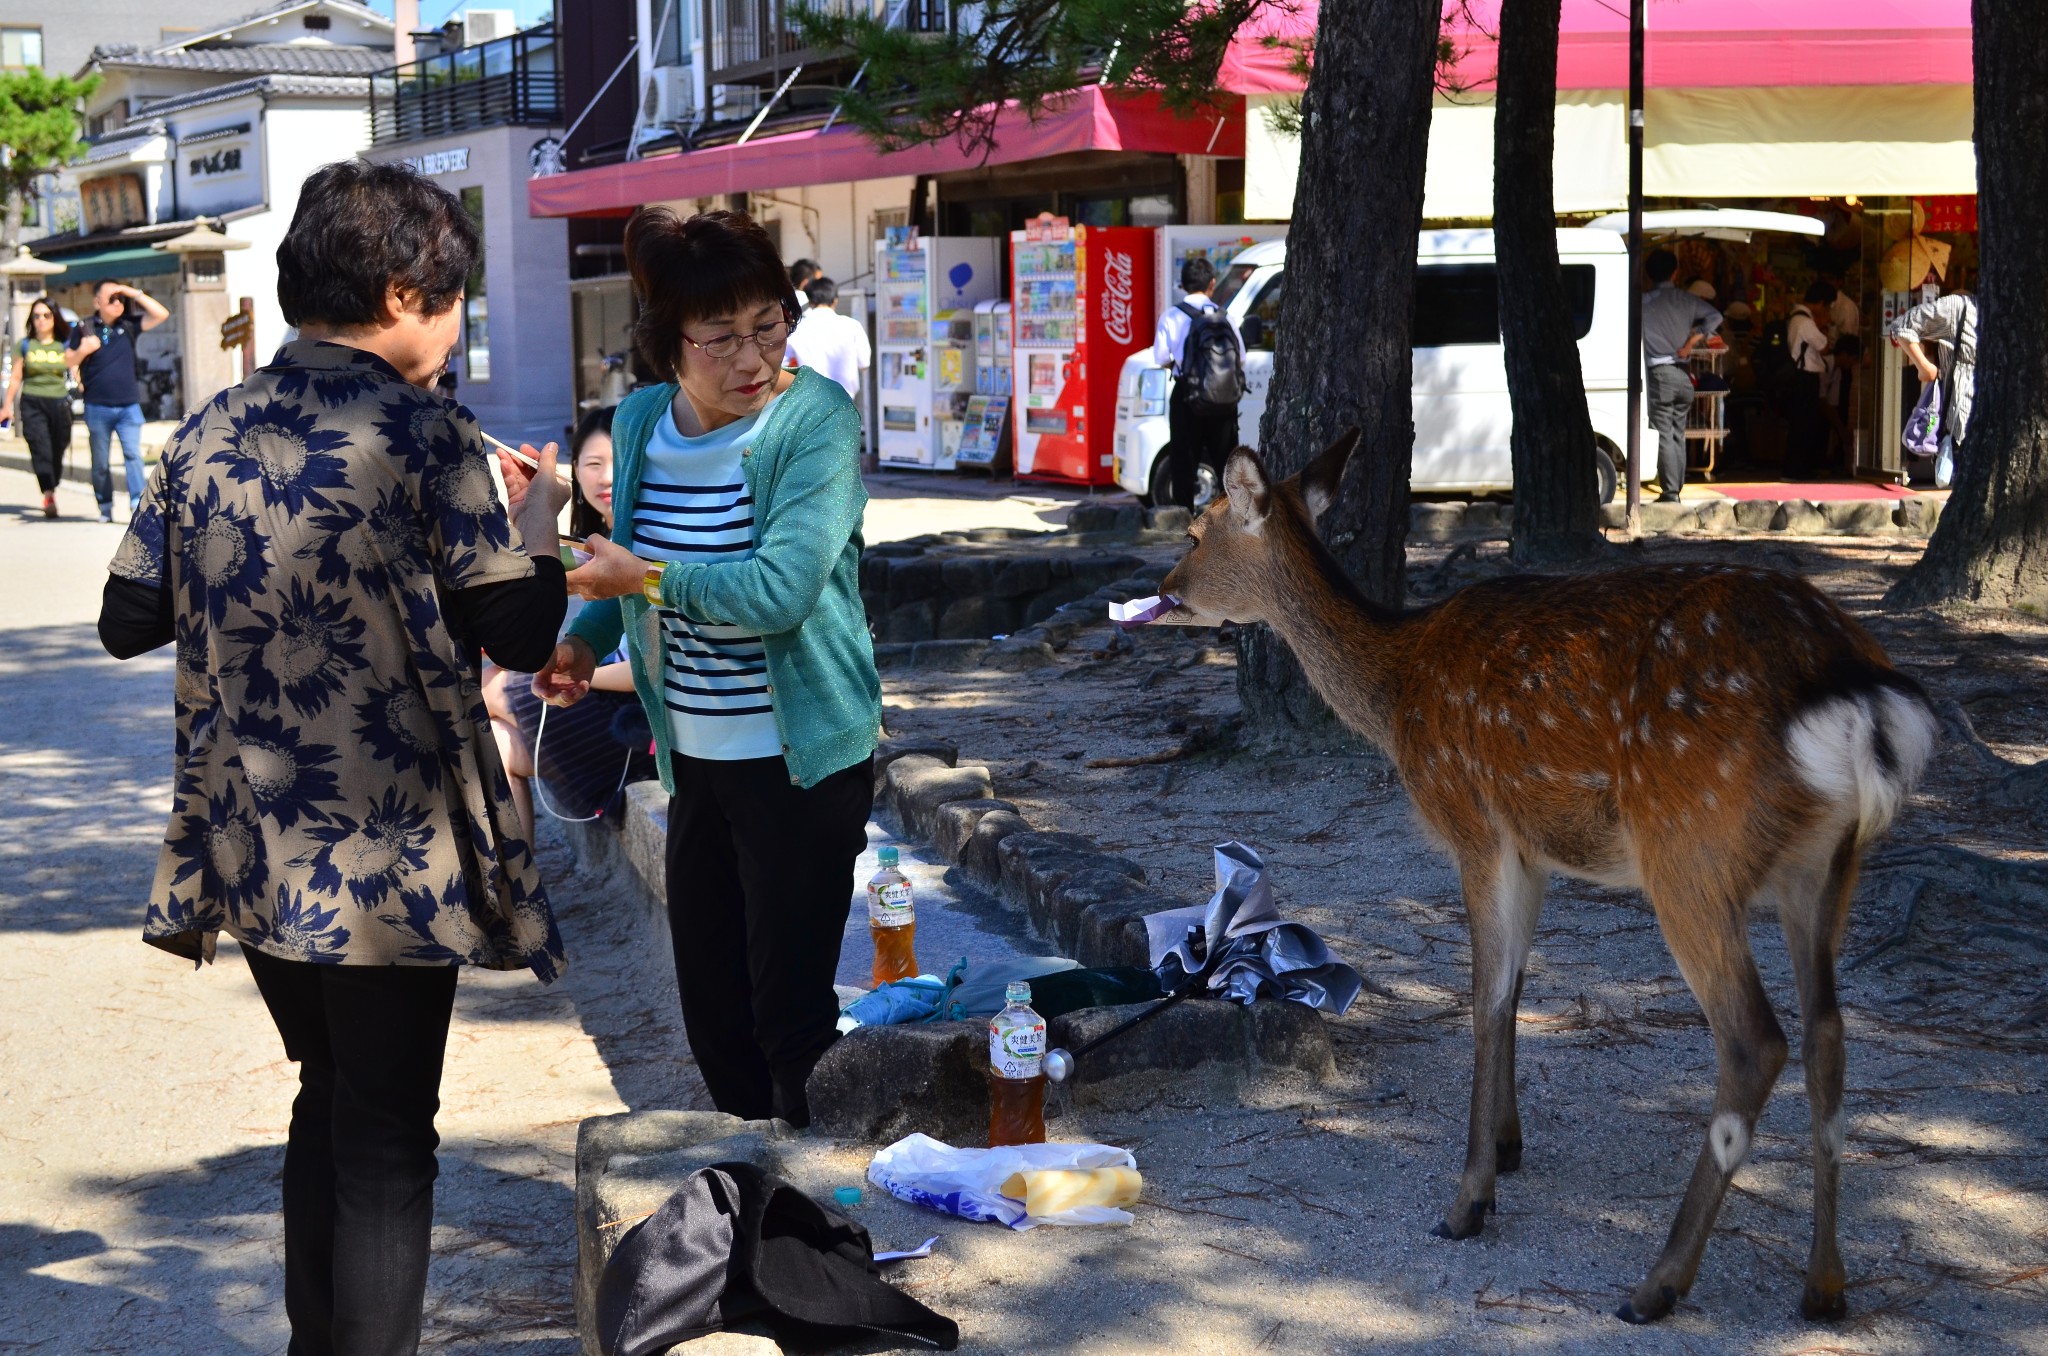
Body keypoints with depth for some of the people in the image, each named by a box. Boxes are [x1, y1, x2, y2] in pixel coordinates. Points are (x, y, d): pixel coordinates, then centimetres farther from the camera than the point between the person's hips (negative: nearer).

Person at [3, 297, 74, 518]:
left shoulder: (65, 346, 8)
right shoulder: (25, 346, 8)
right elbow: (16, 378, 11)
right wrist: (8, 406, 10)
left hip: (59, 403, 1)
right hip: (32, 403, -1)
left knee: (57, 451, 4)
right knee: (41, 449, -15)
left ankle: (51, 489, 24)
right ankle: (49, 495, -24)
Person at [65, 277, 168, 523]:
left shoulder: (129, 325, 6)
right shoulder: (85, 329, 3)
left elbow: (161, 315, -1)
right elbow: (68, 362, 6)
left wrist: (134, 293, -6)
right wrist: (83, 350, -15)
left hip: (128, 406, 0)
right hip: (97, 407, 0)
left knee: (133, 454, -12)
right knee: (100, 462, 7)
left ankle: (137, 504, -16)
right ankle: (105, 507, 16)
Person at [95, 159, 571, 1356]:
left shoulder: (206, 437, 3)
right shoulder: (426, 436, -13)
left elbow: (128, 619, 7)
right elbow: (521, 635, -12)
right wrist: (535, 527, 7)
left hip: (252, 846, 6)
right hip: (391, 852, -6)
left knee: (331, 1100, 22)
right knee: (387, 1138, 4)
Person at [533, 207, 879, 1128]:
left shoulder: (815, 420, -17)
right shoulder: (641, 421, 2)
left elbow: (781, 589, -28)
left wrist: (643, 576, -19)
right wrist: (584, 637, 1)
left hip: (801, 759, -7)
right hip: (694, 757, 7)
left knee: (789, 1006, -1)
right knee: (708, 999, 17)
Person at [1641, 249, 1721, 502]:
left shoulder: (1643, 303, -3)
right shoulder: (1686, 300, 7)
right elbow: (1715, 317, -3)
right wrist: (1690, 344, -4)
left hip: (1659, 374, -4)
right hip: (1684, 375, 4)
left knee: (1664, 436, -5)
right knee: (1678, 434, 13)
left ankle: (1670, 492, -10)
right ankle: (1677, 488, 17)